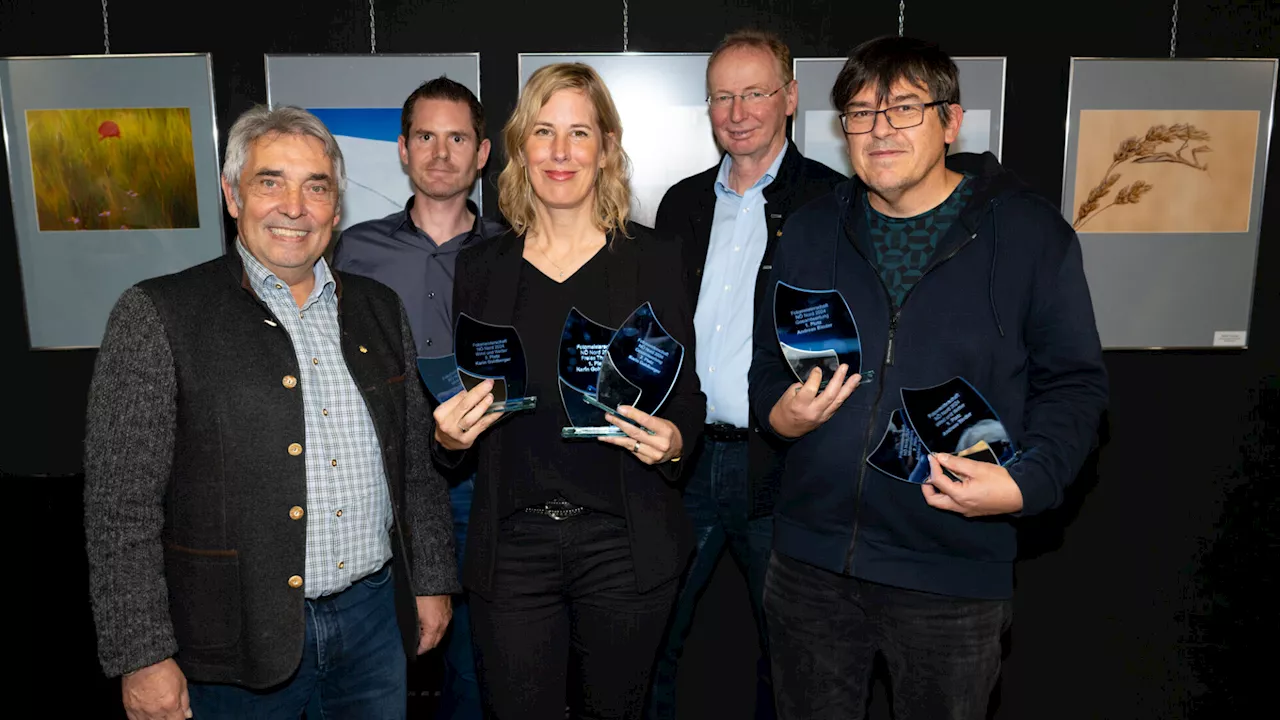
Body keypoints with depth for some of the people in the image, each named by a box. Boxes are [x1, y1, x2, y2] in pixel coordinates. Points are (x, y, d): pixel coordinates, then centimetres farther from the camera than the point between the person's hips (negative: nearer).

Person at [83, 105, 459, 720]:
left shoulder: (379, 309, 6)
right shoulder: (157, 316, -8)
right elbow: (120, 504, -10)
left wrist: (431, 580, 10)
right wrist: (143, 657, -11)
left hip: (376, 617, 4)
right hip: (239, 636, -3)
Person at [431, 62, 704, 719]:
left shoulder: (653, 258, -1)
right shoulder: (480, 266, 4)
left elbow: (688, 395, 3)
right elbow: (466, 411, 11)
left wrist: (673, 442, -18)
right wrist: (448, 434, -11)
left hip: (624, 544, -1)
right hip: (511, 545, 1)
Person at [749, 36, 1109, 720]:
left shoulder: (1029, 231, -4)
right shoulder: (810, 231, 6)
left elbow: (1075, 382, -1)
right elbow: (767, 361, 15)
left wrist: (1027, 481, -18)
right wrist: (781, 412, -7)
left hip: (954, 570, -2)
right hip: (810, 560, 3)